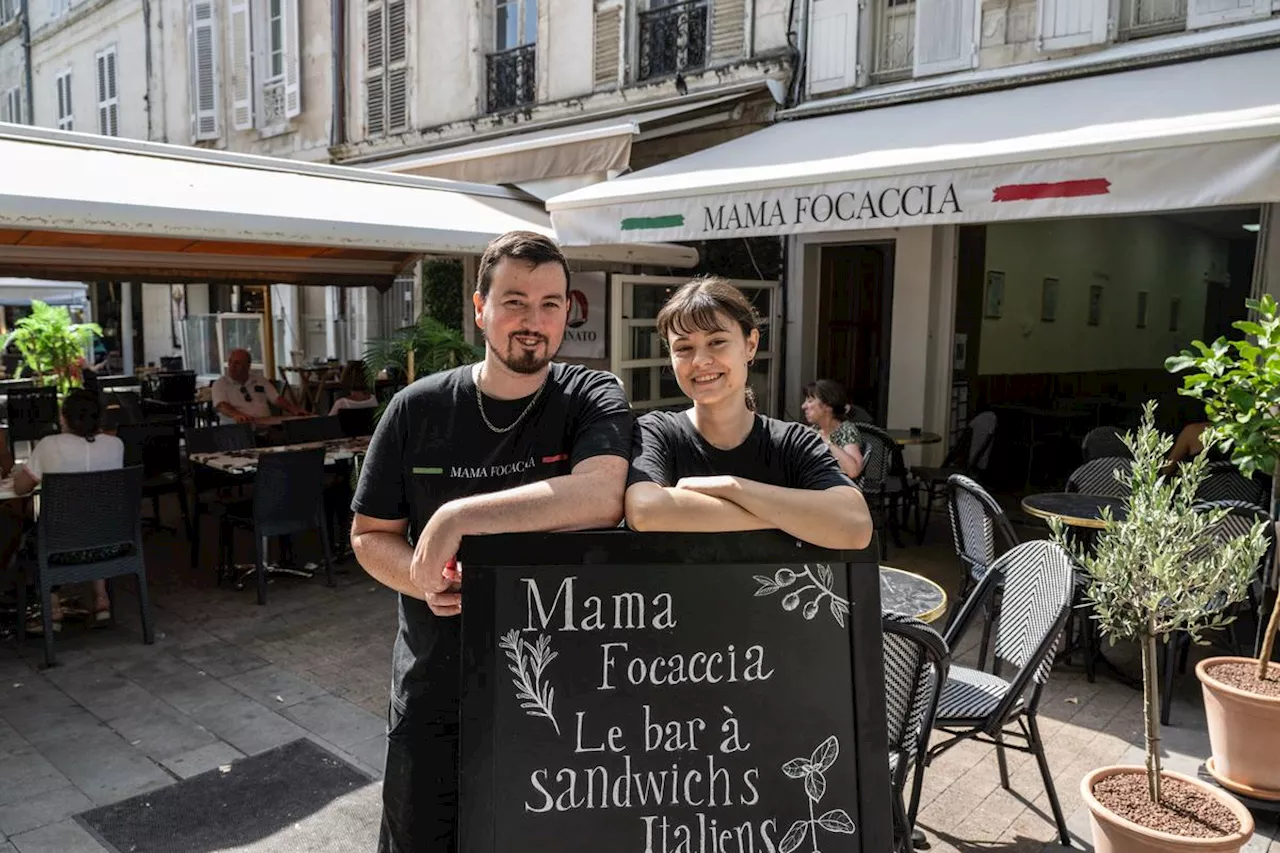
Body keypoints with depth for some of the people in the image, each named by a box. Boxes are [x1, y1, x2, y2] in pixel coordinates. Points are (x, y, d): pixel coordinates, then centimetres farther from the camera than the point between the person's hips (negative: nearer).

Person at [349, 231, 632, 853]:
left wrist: (458, 516, -31)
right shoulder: (417, 409, -3)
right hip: (434, 690, 2)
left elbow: (602, 496, -30)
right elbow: (370, 535, 5)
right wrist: (424, 580, -16)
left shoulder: (593, 398, -9)